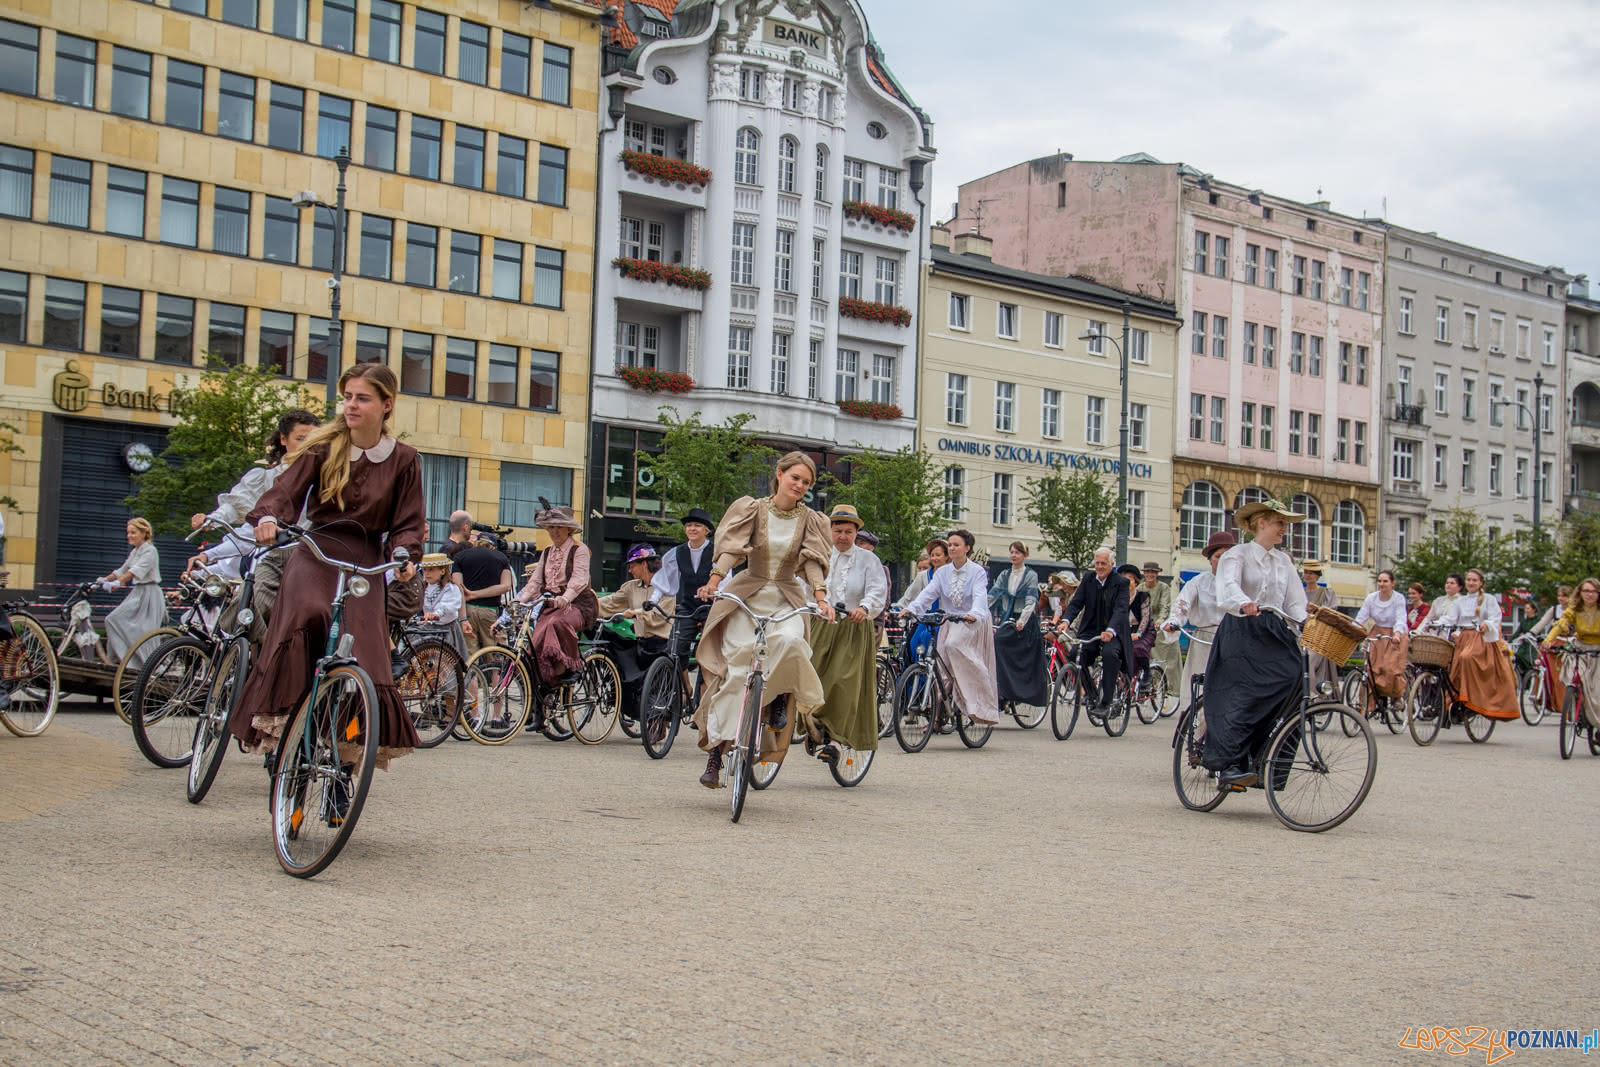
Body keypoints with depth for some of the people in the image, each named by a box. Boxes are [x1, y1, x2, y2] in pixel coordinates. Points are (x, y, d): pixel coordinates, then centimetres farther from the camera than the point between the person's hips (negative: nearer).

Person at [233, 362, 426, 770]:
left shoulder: (403, 459, 3)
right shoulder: (324, 447, 1)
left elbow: (408, 523, 3)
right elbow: (287, 488, -10)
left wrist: (404, 555, -18)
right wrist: (268, 517, -32)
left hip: (365, 562, 1)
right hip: (315, 552, -1)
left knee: (365, 657, -8)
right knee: (306, 614, -32)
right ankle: (281, 712, -24)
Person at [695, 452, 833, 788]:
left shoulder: (809, 520, 5)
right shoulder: (753, 510, 0)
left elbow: (812, 560, -6)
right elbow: (732, 547, -12)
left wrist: (820, 597, -23)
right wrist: (715, 580, -29)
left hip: (786, 599, 1)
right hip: (746, 595, -1)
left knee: (790, 641, -33)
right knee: (736, 669, -12)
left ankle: (781, 697, -2)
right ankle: (715, 750, -4)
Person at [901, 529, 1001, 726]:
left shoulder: (977, 571, -4)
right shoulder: (942, 572, 8)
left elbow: (980, 596, -20)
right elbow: (928, 593, -5)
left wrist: (974, 614, -42)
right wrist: (911, 608, -24)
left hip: (972, 623, -5)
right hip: (949, 622, 5)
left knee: (953, 645, -31)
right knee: (942, 664, -6)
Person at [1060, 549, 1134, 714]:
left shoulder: (1121, 583, -6)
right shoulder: (1087, 581, 6)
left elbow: (1121, 609, -19)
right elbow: (1076, 603, -3)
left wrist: (1110, 631, -37)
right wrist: (1066, 620, -25)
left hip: (1113, 634, -4)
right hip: (1090, 631, 4)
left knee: (1110, 653, -34)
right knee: (1075, 653, -22)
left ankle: (1105, 700, -24)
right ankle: (1090, 692, 1)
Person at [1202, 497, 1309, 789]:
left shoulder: (1284, 560, 19)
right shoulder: (1238, 555, 0)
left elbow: (1295, 602, 13)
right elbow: (1228, 587, -19)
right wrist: (1244, 604, -41)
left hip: (1275, 635, 6)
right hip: (1241, 633, -5)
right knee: (1242, 697, -15)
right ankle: (1229, 765, -16)